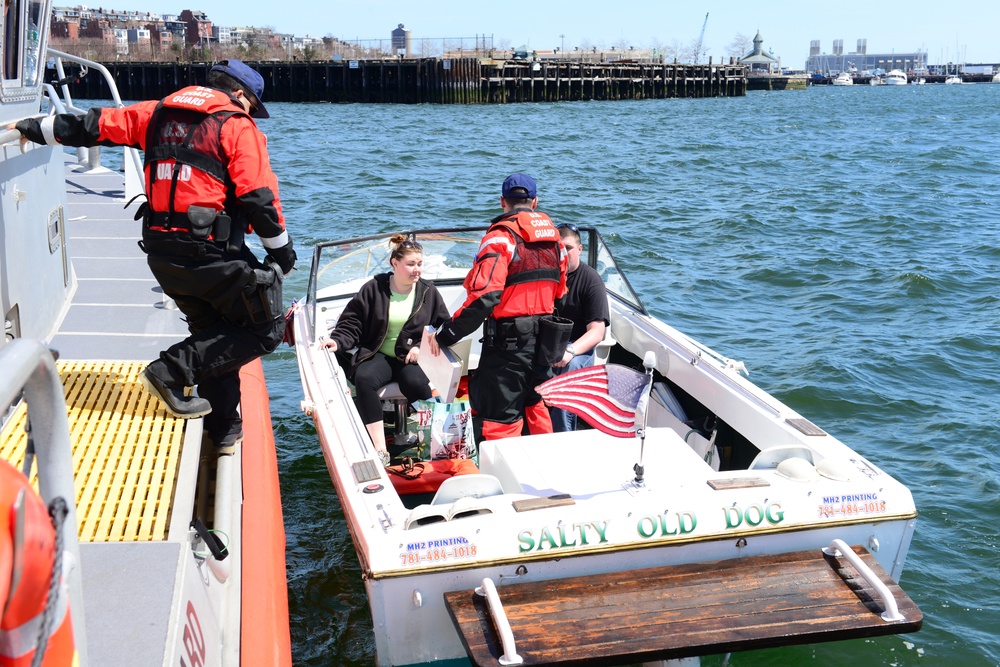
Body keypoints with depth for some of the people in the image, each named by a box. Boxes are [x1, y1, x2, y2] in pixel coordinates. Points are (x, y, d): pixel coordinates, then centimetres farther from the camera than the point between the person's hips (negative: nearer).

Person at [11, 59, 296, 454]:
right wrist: (281, 250, 0)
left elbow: (94, 125, 20)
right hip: (213, 254, -8)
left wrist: (35, 129, 31)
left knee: (211, 332, 21)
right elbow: (259, 197, -11)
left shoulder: (158, 114, 14)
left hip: (161, 253, 8)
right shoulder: (237, 127, -4)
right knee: (265, 330, 3)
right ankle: (171, 372, -4)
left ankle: (224, 432, 23)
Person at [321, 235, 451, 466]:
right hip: (378, 356, 0)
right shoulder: (373, 290, 2)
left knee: (416, 382, -36)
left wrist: (422, 347, -7)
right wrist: (337, 341, -15)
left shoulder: (429, 293, 6)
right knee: (364, 379, -33)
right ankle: (380, 449, -34)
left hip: (412, 358, 0)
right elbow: (351, 324, 5)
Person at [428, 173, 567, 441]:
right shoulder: (553, 238, 9)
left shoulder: (501, 236, -14)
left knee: (501, 418, -2)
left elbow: (484, 297, -24)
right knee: (534, 403, 26)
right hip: (544, 339, 8)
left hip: (508, 341, -8)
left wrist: (444, 335, -18)